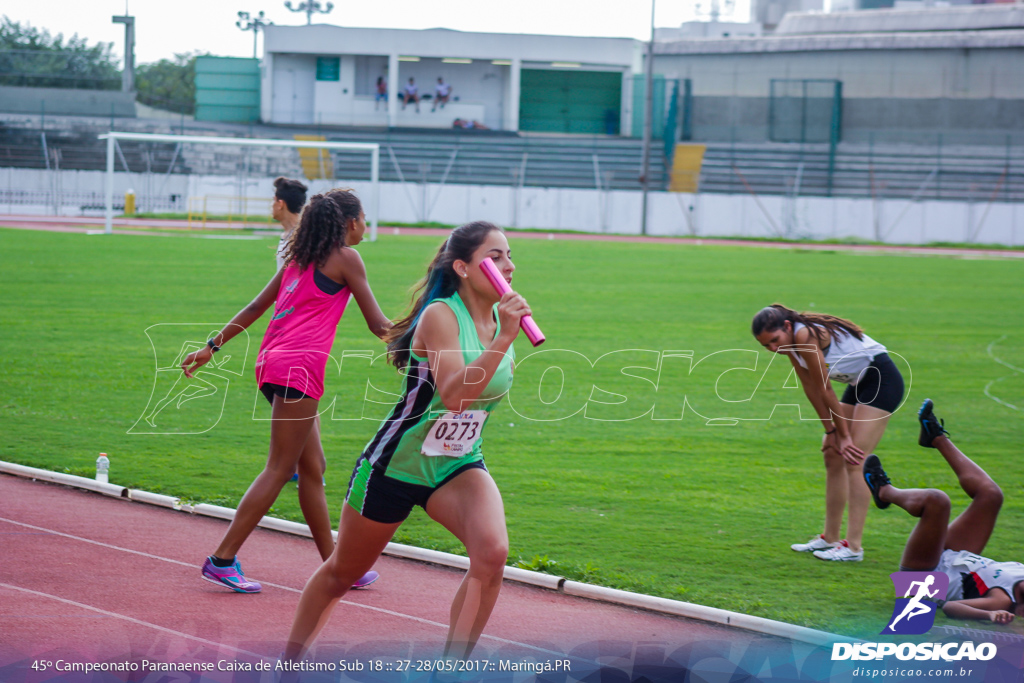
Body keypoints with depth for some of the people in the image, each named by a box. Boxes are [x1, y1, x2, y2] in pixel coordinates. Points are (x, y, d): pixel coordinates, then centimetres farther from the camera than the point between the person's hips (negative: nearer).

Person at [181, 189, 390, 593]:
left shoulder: (300, 257, 20)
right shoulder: (345, 258, -1)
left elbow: (255, 308, 22)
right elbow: (378, 324, 1)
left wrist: (213, 346, 25)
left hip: (273, 363, 9)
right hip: (299, 366, -9)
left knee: (312, 469, 12)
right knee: (279, 469, -7)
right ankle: (223, 559, -10)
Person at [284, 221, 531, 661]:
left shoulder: (503, 318, 0)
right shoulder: (441, 315, -21)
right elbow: (453, 395, -35)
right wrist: (504, 339, -39)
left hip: (457, 467, 5)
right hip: (396, 465, -5)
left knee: (492, 552, -25)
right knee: (342, 573, 13)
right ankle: (288, 665, 37)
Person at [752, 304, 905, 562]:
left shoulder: (805, 336, -26)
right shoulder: (790, 343, 2)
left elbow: (825, 391, -19)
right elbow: (812, 390, 5)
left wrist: (844, 435, -12)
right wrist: (831, 431, 2)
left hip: (883, 381, -10)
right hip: (859, 384, 10)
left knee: (853, 461, -15)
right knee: (833, 456, 11)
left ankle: (853, 546, -17)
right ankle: (831, 538, 18)